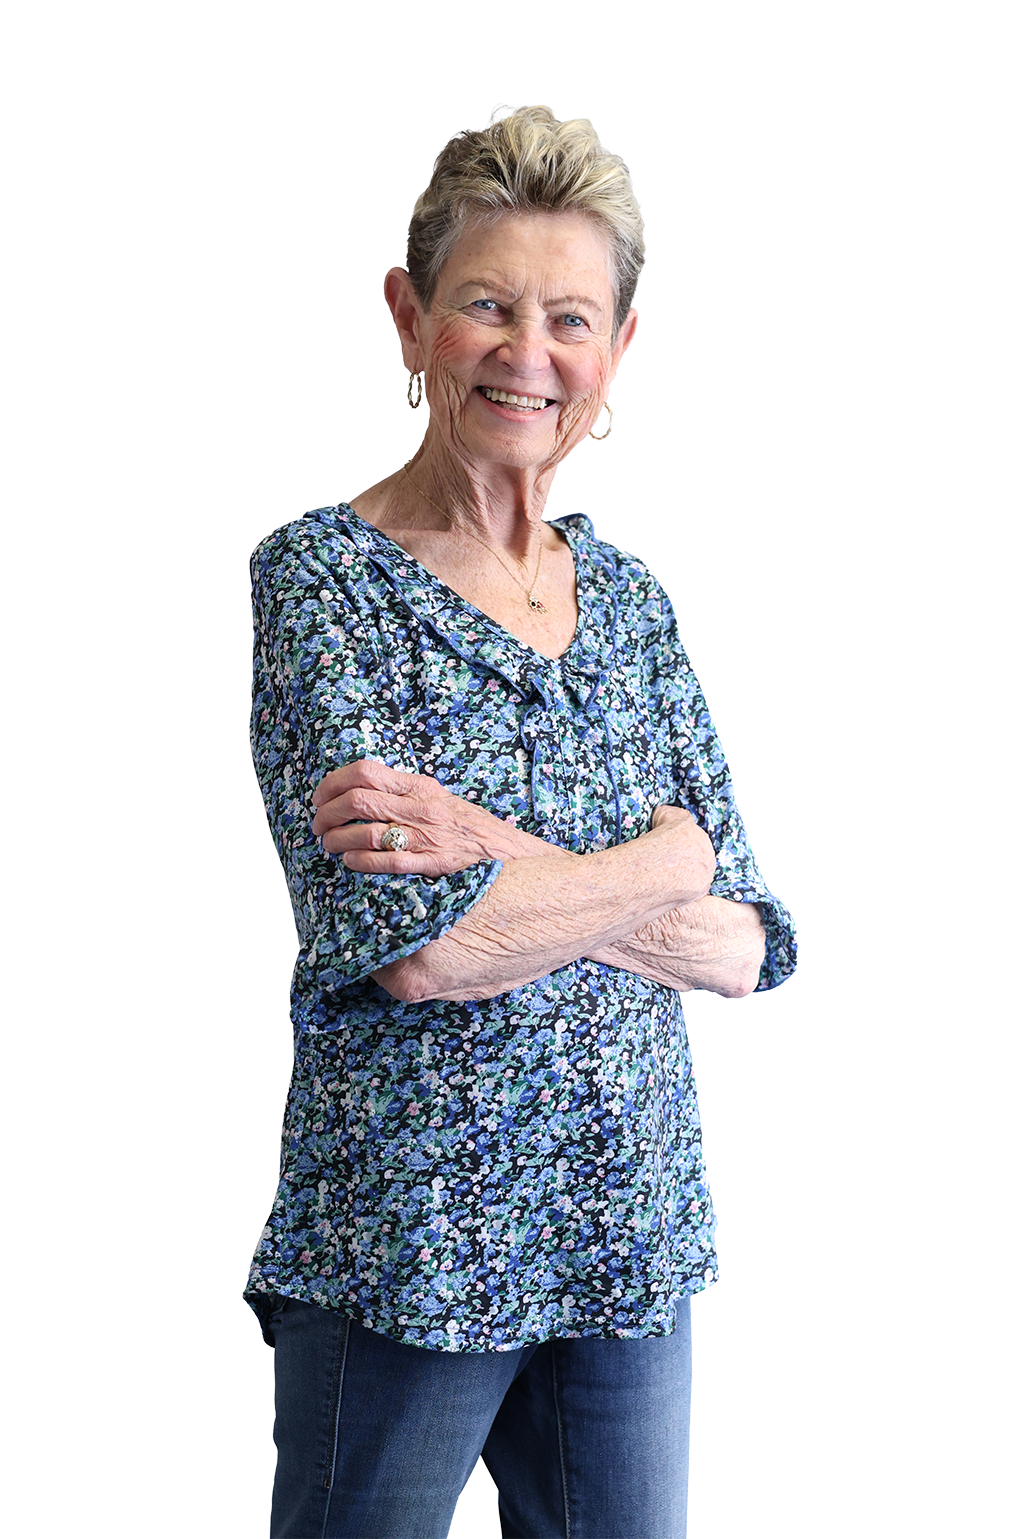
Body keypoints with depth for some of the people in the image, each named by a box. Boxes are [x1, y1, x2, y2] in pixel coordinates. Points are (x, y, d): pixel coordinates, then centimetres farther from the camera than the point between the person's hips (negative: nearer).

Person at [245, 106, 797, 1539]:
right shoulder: (317, 580, -11)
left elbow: (747, 943, -2)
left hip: (633, 1230, 5)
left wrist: (505, 863, -17)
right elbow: (415, 946, -22)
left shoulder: (632, 601, 5)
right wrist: (651, 874, -11)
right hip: (408, 1244, -4)